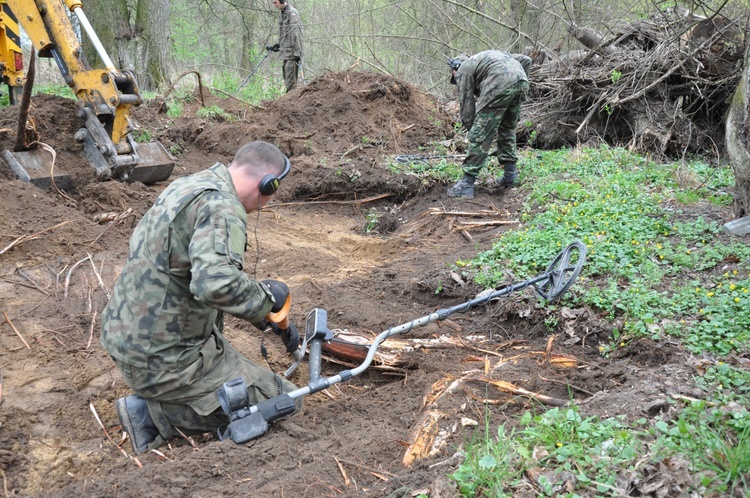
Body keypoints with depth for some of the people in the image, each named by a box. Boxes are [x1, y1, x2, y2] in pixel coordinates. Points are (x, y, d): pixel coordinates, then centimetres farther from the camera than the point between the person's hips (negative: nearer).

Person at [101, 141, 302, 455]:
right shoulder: (222, 208, -20)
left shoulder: (188, 186, 10)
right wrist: (267, 295, -17)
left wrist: (275, 320, 21)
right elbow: (215, 284, -38)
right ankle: (155, 414, -3)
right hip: (164, 359, -9)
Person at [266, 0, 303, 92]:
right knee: (287, 79, 11)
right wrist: (277, 45, 19)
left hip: (292, 53, -10)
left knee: (290, 81, -11)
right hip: (286, 53, 10)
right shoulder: (283, 13, 17)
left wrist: (297, 52, -23)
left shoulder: (292, 13, -12)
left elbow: (296, 34, -18)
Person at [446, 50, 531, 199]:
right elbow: (525, 60, 30)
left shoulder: (463, 70, 18)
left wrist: (471, 129, 21)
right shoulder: (487, 57, 38)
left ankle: (467, 184, 0)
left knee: (480, 136, -2)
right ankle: (510, 175, 25)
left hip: (500, 86, -7)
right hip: (521, 81, 7)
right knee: (508, 129, 25)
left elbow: (466, 106, 11)